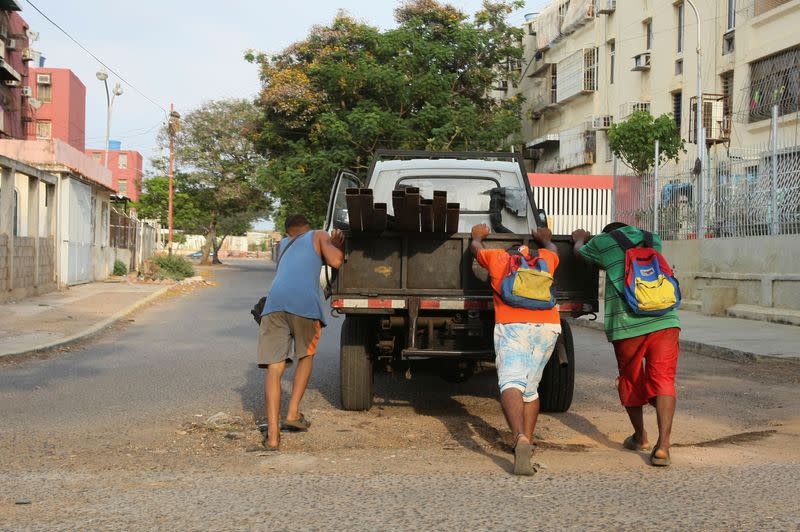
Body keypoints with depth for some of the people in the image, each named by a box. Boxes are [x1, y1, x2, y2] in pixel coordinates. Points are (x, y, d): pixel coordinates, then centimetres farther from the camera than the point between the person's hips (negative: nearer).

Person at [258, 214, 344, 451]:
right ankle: (293, 413, 13)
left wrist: (332, 245, 40)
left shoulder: (282, 245, 36)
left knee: (274, 367, 2)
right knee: (306, 355, 23)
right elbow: (335, 261, 7)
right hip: (305, 302, -2)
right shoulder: (319, 236, 22)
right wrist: (336, 246, 27)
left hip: (275, 301, 2)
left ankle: (273, 434, -8)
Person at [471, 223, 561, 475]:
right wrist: (544, 238, 71)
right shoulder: (545, 257, 25)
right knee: (531, 387, 17)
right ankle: (527, 441, 15)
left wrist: (478, 235, 62)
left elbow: (476, 247, 41)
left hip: (512, 325, -3)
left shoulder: (496, 257, 20)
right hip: (548, 326, 3)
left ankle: (520, 438, -38)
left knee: (511, 383, -16)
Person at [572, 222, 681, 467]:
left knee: (631, 380, 18)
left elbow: (580, 252, 33)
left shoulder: (603, 242, 11)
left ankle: (640, 437, 32)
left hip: (627, 324, -1)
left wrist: (580, 239, 57)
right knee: (663, 380, -2)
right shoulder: (653, 240, 22)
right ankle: (662, 446, -15)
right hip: (664, 321, 2)